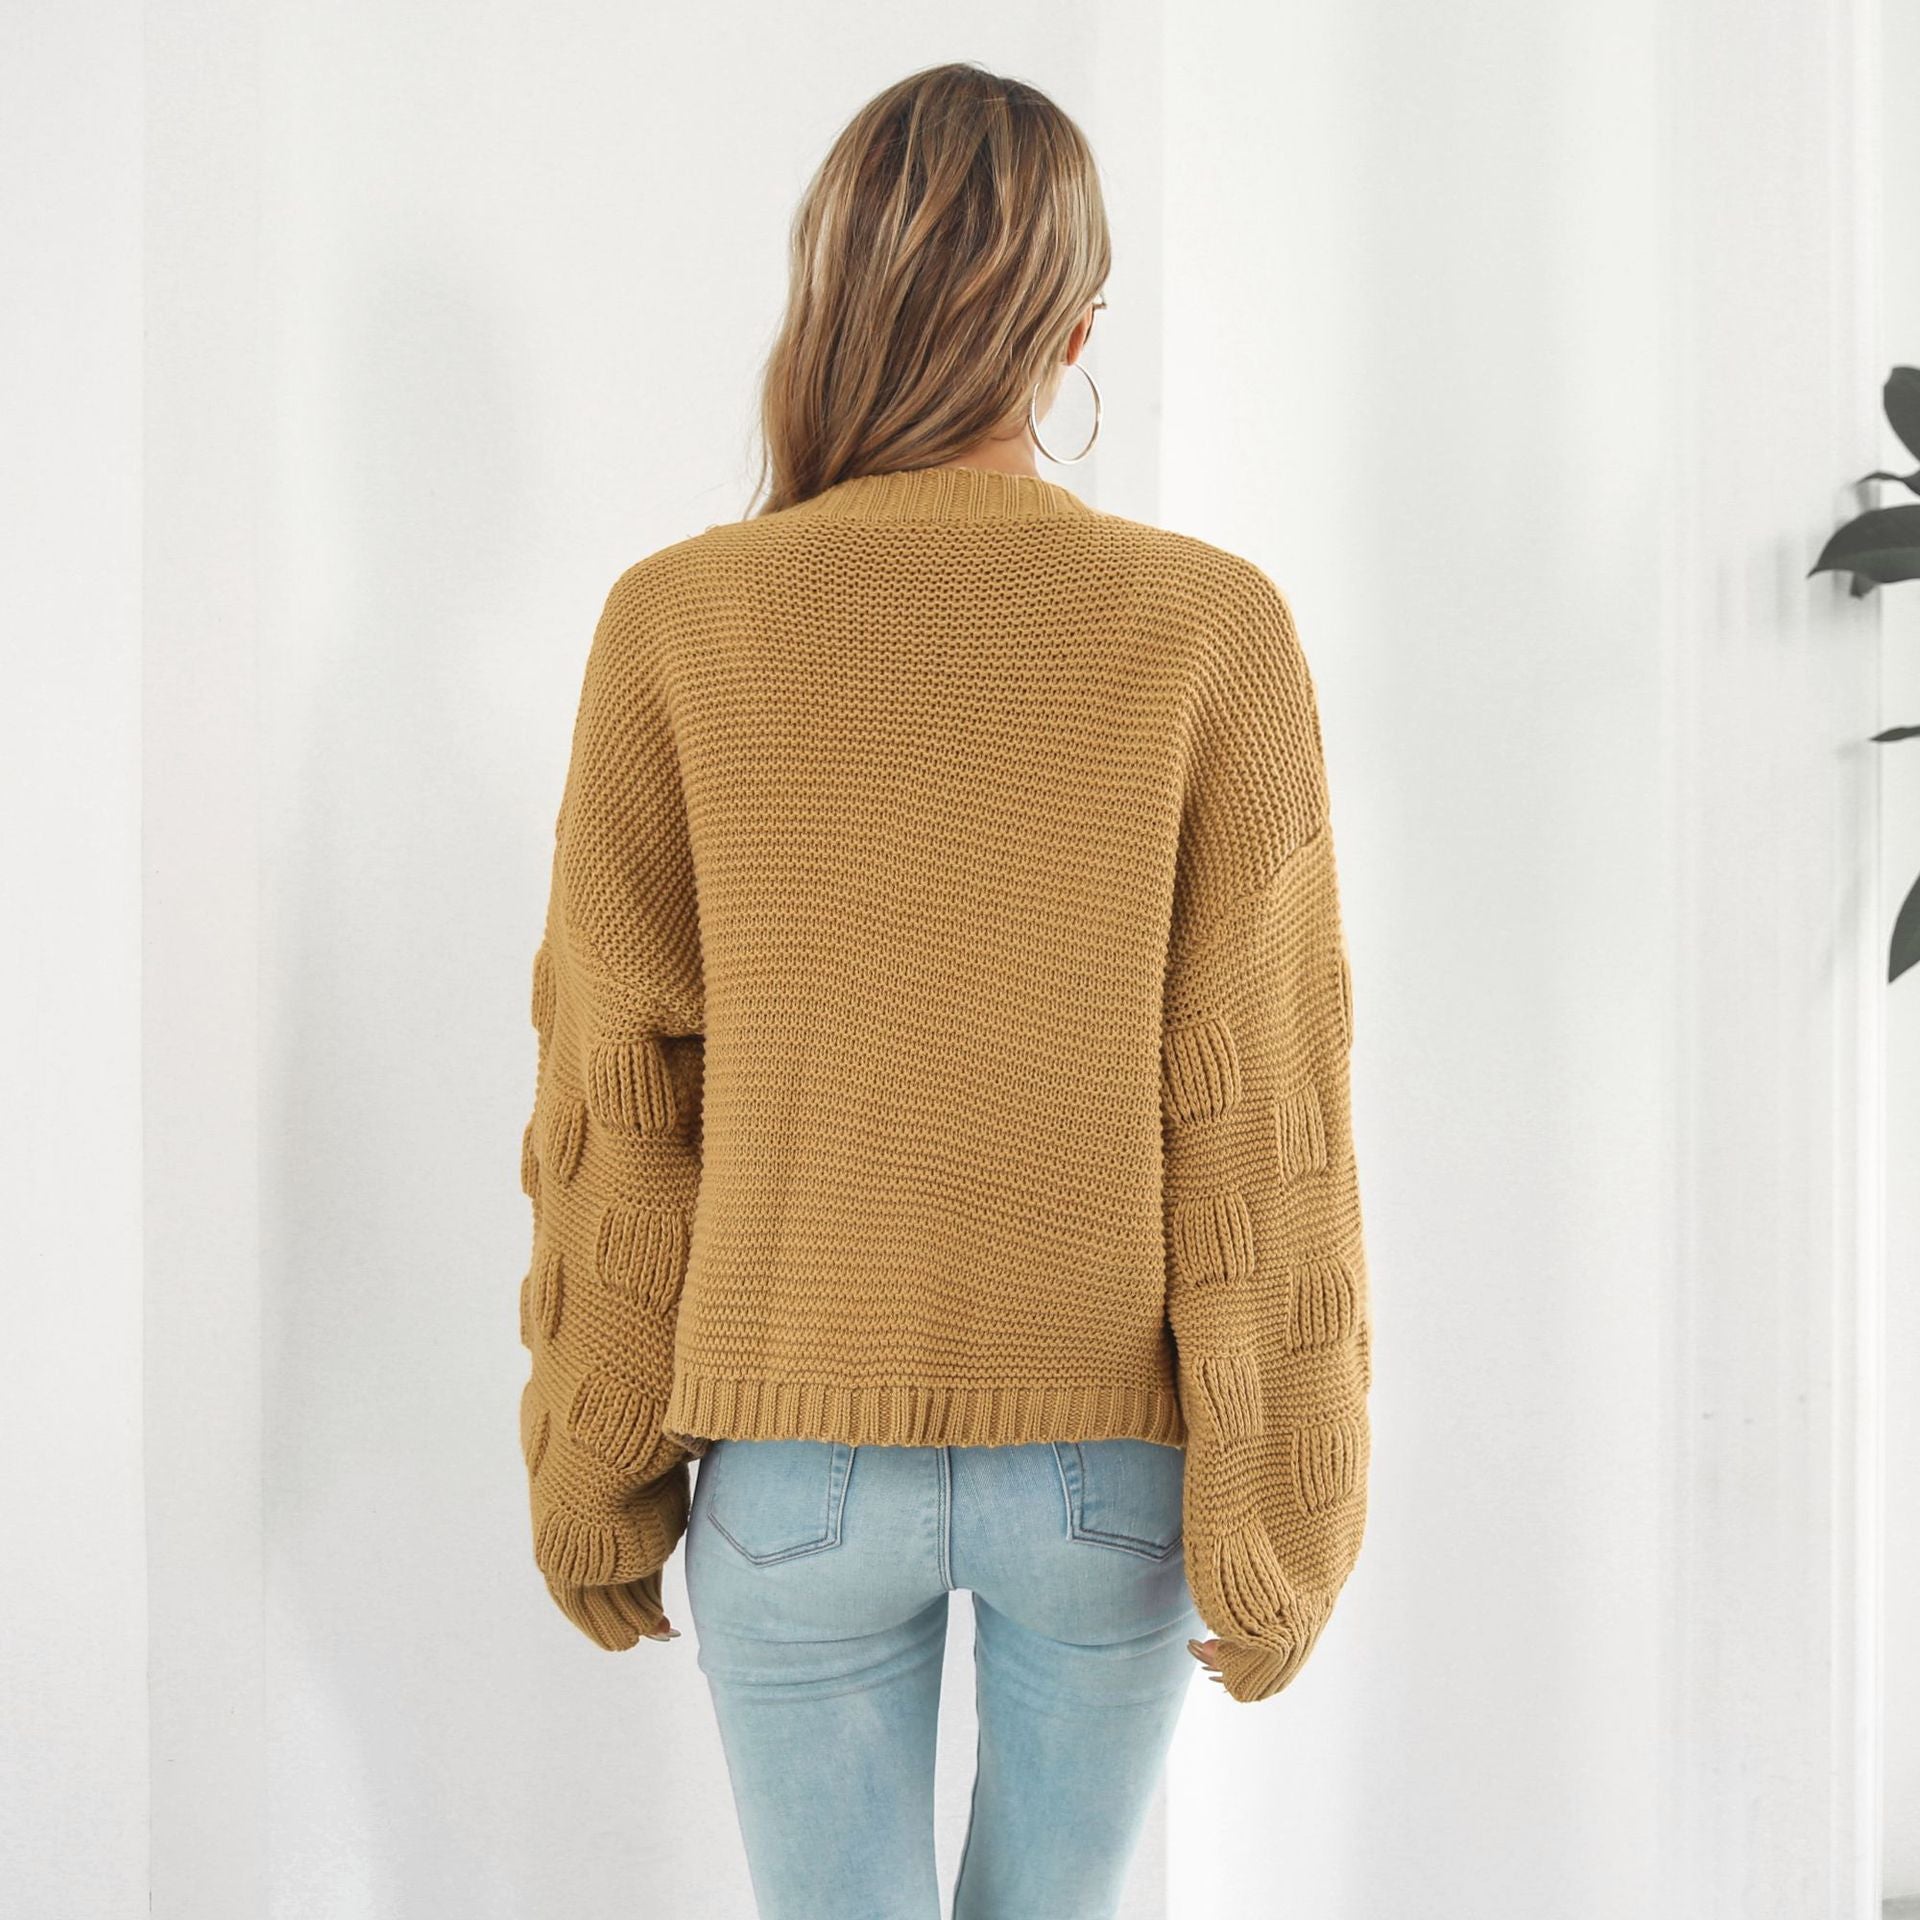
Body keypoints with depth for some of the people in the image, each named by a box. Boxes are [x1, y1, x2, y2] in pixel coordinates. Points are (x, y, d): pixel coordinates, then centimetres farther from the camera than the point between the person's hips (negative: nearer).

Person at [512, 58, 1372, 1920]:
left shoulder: (676, 626, -10)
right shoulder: (1214, 633, -11)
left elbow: (620, 1103, -6)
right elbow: (1253, 1117, -11)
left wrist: (593, 1481, 6)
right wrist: (1272, 1528, -2)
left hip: (803, 1459, 0)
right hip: (1115, 1462, 1)